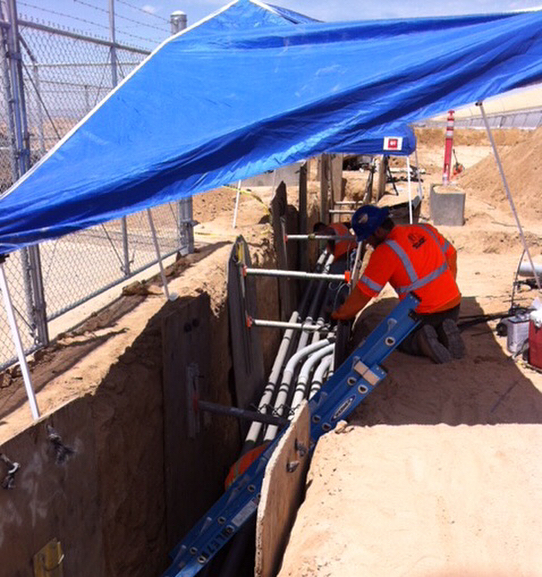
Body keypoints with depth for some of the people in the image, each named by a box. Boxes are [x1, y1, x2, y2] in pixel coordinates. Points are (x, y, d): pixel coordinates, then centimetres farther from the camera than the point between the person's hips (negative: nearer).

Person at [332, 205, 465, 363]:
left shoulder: (384, 253, -19)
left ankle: (420, 341, -10)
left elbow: (363, 293, -16)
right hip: (453, 305, 6)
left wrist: (339, 315, -2)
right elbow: (451, 254, 16)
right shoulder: (426, 230, 2)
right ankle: (445, 332, 0)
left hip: (423, 314, -5)